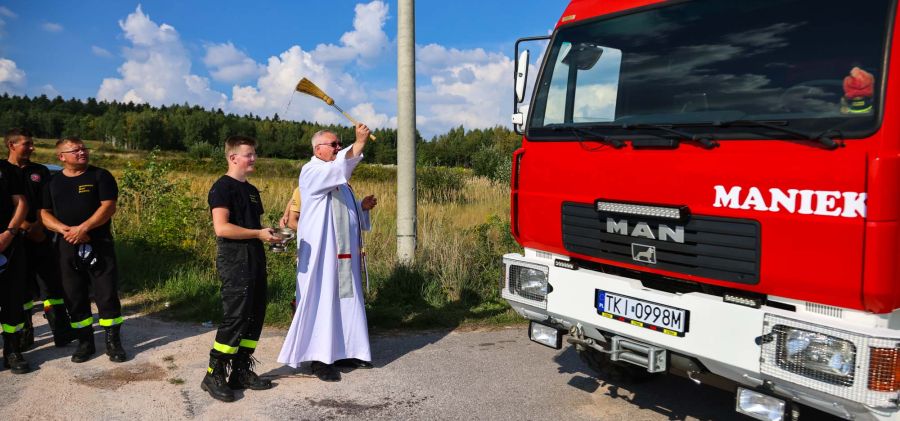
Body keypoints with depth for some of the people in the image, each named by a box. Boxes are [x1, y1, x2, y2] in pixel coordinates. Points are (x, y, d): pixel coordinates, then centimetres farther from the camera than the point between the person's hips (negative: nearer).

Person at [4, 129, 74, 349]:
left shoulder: (40, 172, 12)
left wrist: (37, 226, -9)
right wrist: (24, 226, -15)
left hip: (41, 238, 2)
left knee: (51, 285, 2)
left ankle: (62, 333, 5)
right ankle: (24, 336, 16)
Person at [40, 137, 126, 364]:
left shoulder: (100, 176, 1)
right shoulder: (53, 183, 11)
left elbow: (108, 207, -9)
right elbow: (44, 214, 7)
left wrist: (83, 228, -18)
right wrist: (65, 230, -12)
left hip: (99, 245, -3)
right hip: (67, 247, 4)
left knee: (107, 295, -2)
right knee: (75, 297, 8)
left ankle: (113, 342, 8)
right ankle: (85, 342, 21)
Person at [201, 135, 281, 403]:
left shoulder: (251, 190, 19)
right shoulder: (222, 187, -8)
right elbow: (221, 227, -19)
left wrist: (270, 234, 7)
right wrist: (259, 234, -18)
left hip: (255, 259, 9)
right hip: (234, 260, -9)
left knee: (255, 316, 10)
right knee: (235, 317, -9)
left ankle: (241, 371, 19)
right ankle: (213, 375, 2)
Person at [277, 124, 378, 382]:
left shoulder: (337, 177, 19)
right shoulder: (311, 172, -8)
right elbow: (337, 168, -30)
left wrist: (363, 206, 4)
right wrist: (360, 143, -39)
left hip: (345, 253, 9)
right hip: (322, 251, -9)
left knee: (346, 300, 11)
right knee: (322, 300, -4)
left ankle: (343, 351, 20)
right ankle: (320, 359, 3)